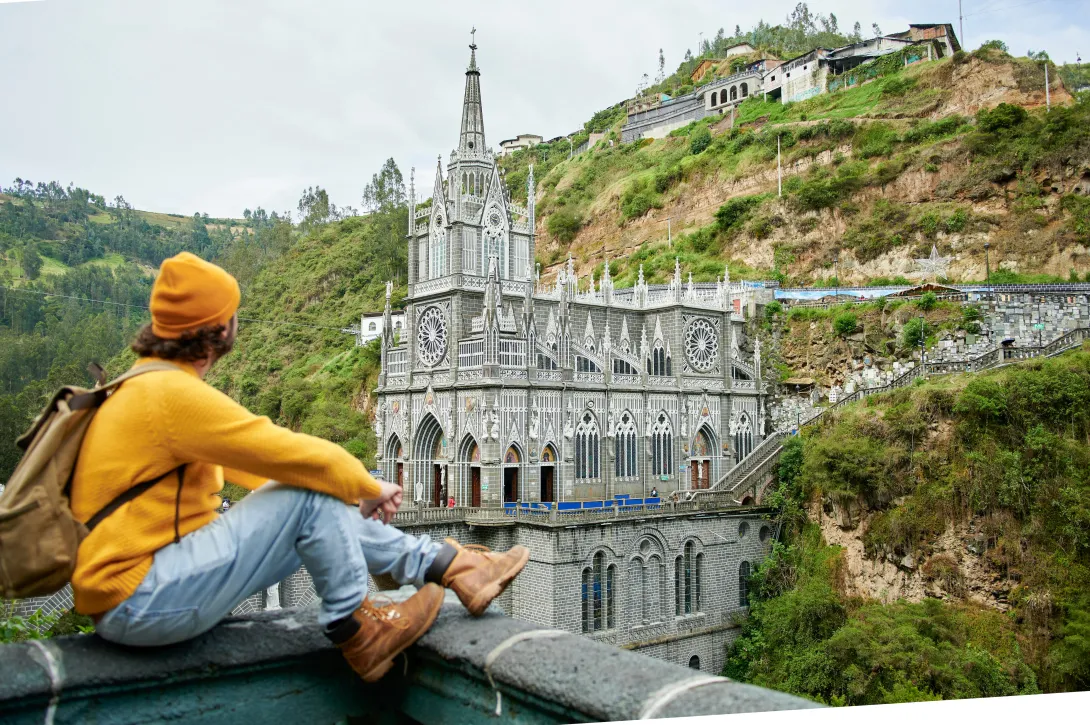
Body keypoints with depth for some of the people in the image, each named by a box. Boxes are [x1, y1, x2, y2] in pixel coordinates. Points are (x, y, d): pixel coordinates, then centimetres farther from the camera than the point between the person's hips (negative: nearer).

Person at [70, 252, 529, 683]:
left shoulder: (150, 384, 11)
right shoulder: (171, 394, -22)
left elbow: (245, 456, 17)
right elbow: (296, 454, -22)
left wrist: (356, 490, 13)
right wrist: (370, 486, -4)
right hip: (135, 603, -10)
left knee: (331, 513, 5)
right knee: (311, 494, -19)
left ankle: (447, 564, 10)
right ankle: (356, 632, -3)